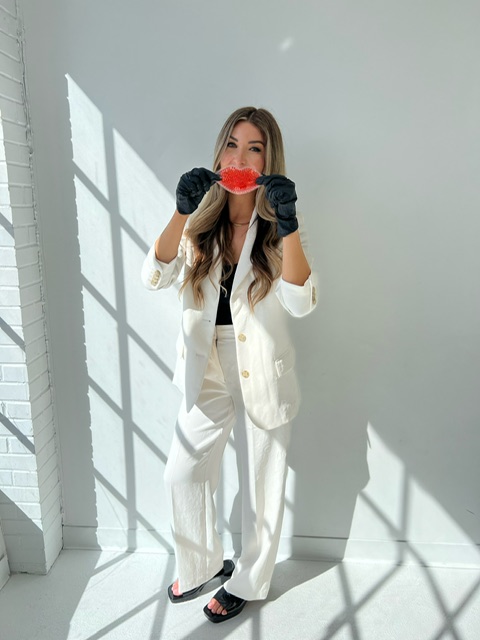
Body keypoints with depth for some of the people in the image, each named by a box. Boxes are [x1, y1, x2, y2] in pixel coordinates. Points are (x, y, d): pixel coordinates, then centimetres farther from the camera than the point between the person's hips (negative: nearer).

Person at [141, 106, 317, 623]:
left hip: (263, 376, -2)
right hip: (207, 374, 3)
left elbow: (301, 303, -22)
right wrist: (182, 213, -25)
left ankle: (247, 583, 39)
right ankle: (202, 565, 40)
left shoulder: (280, 227, -7)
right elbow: (154, 278, -15)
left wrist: (288, 224, -30)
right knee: (182, 474, 10)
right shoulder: (200, 221, 0)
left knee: (260, 487, 12)